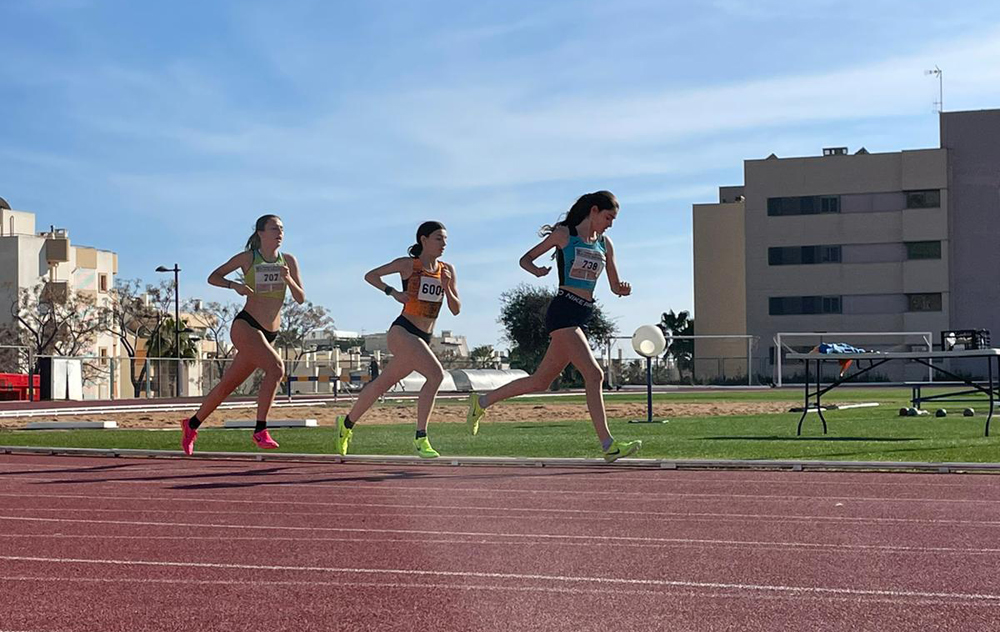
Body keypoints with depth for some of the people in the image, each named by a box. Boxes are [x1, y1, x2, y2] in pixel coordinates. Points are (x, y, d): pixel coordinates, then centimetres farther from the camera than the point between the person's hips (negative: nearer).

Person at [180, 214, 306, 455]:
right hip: (245, 326, -5)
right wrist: (234, 285, -14)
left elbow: (300, 299, 4)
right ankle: (260, 431, -23)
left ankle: (191, 425, 29)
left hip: (269, 334, 5)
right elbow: (212, 277, 5)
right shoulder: (248, 258, -2)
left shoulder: (288, 261, 7)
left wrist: (288, 279, -14)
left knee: (229, 384, 12)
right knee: (276, 368, -27)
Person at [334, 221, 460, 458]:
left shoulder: (448, 270, 11)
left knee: (382, 384, 16)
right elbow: (370, 275, 7)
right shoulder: (407, 264, -1)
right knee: (436, 374, -25)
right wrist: (394, 292, -6)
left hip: (423, 340, 6)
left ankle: (347, 424, 36)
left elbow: (456, 310, 9)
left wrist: (446, 287, -8)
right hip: (401, 331, -6)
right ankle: (420, 437, -22)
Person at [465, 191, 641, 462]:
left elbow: (615, 286, 20)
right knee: (594, 374, -19)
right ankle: (608, 445, -21)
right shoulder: (564, 234, 0)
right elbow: (525, 259, 5)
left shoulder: (605, 244, 16)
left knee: (540, 381, 12)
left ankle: (482, 401, 28)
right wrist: (537, 270, -17)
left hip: (581, 318, 7)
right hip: (563, 312, -7)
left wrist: (624, 290, -4)